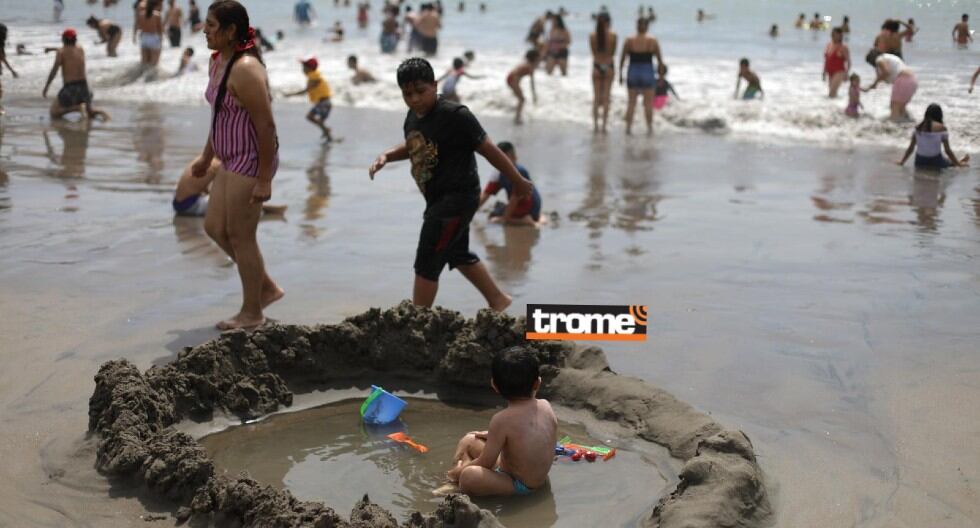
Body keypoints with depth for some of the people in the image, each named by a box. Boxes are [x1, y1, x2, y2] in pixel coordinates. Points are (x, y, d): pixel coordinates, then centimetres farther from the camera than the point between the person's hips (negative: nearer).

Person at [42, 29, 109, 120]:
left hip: (69, 88, -5)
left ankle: (77, 108, -19)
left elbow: (54, 70, -12)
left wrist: (46, 87, -8)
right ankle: (100, 113, -9)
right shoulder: (81, 50, 9)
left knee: (54, 114, 5)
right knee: (90, 111, 26)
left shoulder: (61, 51, -6)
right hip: (83, 86, 5)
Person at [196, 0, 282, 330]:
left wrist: (264, 179, -23)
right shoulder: (217, 60, 8)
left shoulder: (245, 70, -23)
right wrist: (206, 157, 23)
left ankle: (251, 313, 16)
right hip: (233, 160, 10)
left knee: (240, 236, 1)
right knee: (214, 227, 15)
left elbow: (266, 124, -24)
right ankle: (267, 288, 27)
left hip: (251, 162, -10)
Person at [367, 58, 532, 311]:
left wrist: (518, 182, -8)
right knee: (459, 255, 24)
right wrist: (386, 156, 5)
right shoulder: (413, 116, 3)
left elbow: (489, 149, -15)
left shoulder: (455, 115, -22)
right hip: (439, 199, 9)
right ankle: (498, 300, 41)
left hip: (458, 197, -9)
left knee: (427, 262, -8)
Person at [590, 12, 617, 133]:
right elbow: (613, 53, -1)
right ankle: (604, 126, 4)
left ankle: (595, 125, 7)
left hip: (597, 67, 1)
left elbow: (593, 53, 2)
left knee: (596, 98, 9)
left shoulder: (592, 36, -7)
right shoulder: (613, 35, -11)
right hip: (609, 66, -1)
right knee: (606, 98, 4)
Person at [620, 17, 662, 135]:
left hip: (633, 72, 1)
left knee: (631, 102, 6)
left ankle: (628, 127, 4)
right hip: (648, 73, -1)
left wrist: (620, 73, 10)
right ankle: (649, 127, 6)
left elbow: (622, 59, 0)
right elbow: (659, 60, 4)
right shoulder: (653, 41, -2)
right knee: (648, 103, 5)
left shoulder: (629, 41, -3)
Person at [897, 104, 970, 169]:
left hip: (919, 163, 5)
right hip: (935, 163, -5)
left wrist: (902, 162, 16)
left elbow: (910, 148, 5)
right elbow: (947, 150, -6)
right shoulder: (941, 127, -9)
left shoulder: (918, 127, 2)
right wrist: (959, 164, 5)